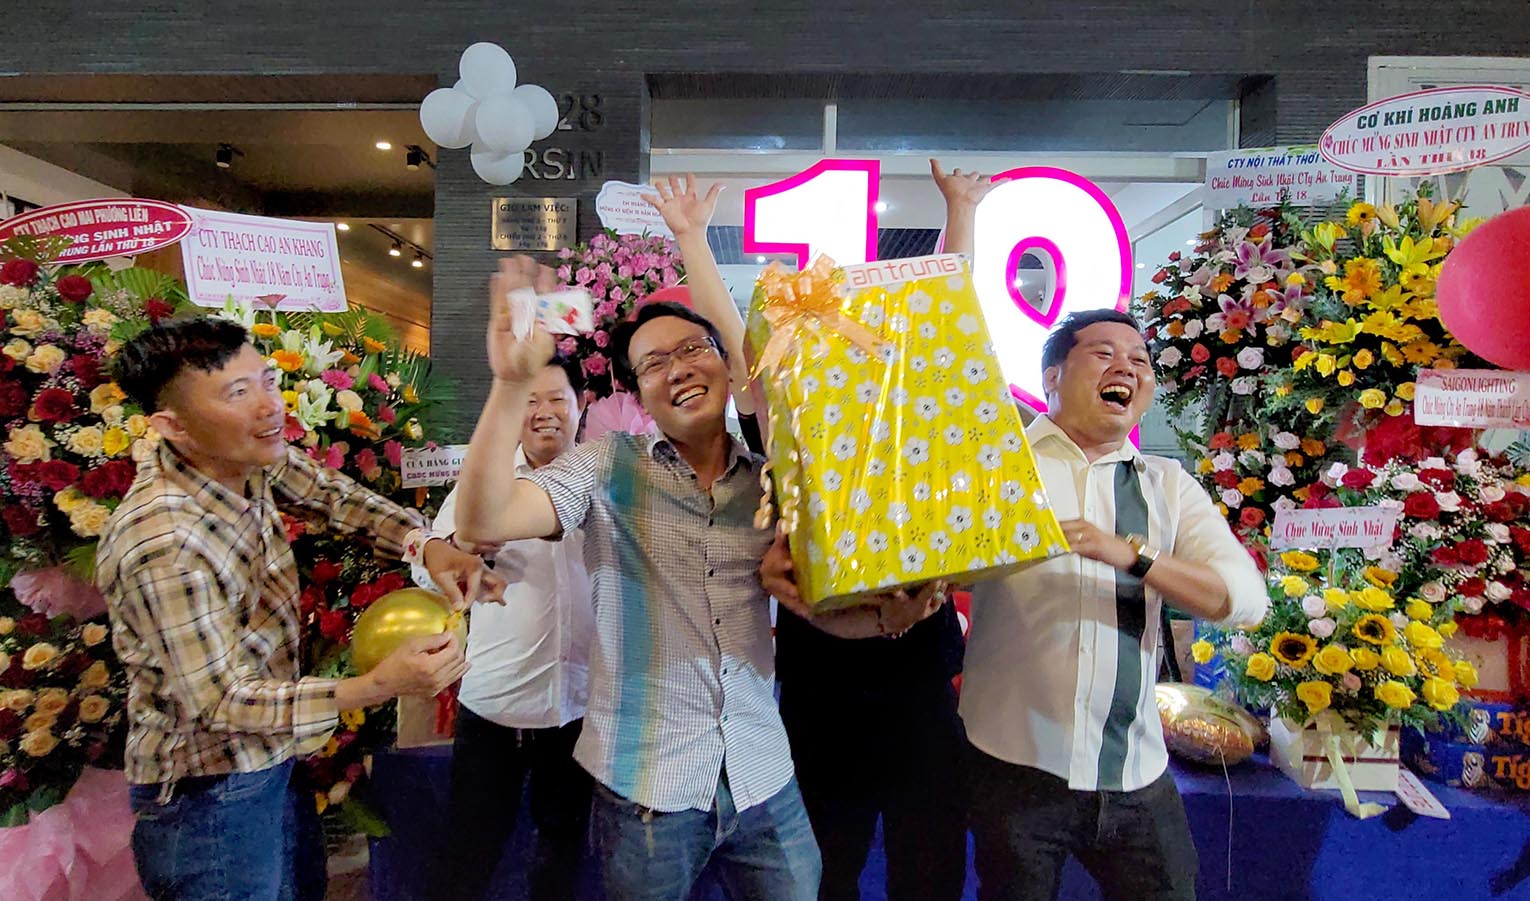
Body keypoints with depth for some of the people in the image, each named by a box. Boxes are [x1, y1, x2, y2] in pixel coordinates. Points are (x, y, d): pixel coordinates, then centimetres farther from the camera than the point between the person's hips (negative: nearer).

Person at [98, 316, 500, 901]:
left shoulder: (250, 460, -9)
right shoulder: (166, 544, -32)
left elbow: (333, 495, 2)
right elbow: (218, 701, -28)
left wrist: (427, 545, -18)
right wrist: (377, 687, -38)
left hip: (269, 762, 8)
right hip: (209, 799, -8)